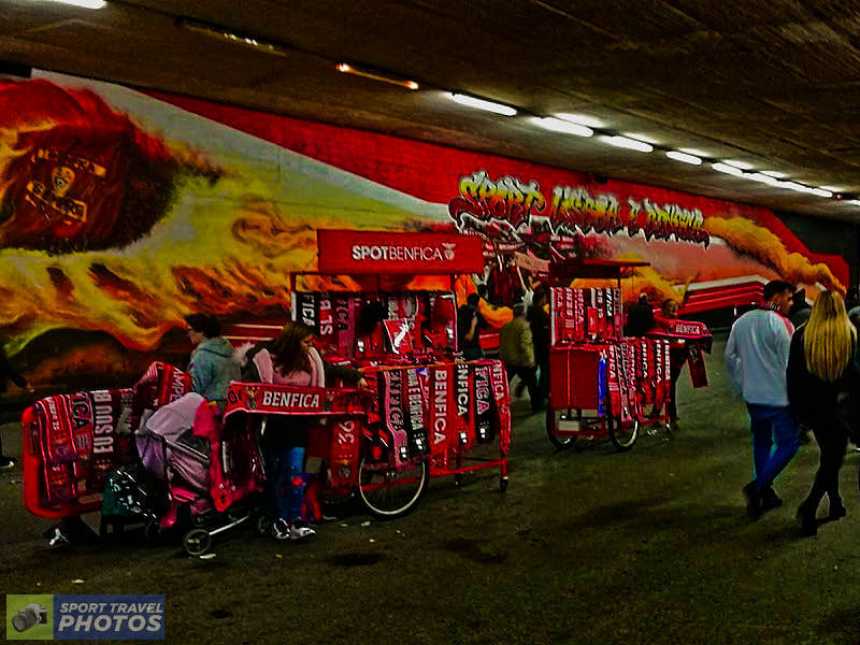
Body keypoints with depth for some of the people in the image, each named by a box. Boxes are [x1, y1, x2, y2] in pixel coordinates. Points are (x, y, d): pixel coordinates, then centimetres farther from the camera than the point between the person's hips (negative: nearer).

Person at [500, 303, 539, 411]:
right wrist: (529, 360, -16)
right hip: (522, 361, -6)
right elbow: (524, 344, -21)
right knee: (531, 383, 9)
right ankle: (536, 405, 16)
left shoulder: (506, 326, 9)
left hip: (507, 361, 6)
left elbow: (502, 344, 14)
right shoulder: (524, 325, -13)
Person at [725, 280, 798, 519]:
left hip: (752, 396, 7)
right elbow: (788, 363, -15)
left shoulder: (741, 322, 7)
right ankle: (758, 486, -8)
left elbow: (730, 357, 12)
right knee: (788, 444, 4)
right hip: (778, 396, -7)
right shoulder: (779, 324, -14)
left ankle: (765, 494, 22)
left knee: (761, 442, 18)